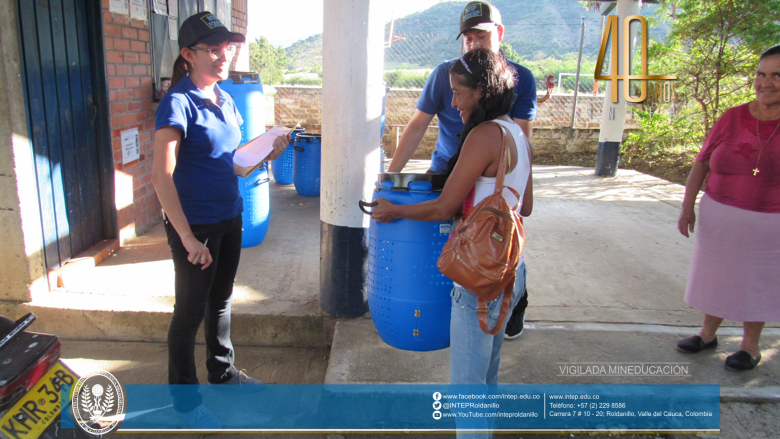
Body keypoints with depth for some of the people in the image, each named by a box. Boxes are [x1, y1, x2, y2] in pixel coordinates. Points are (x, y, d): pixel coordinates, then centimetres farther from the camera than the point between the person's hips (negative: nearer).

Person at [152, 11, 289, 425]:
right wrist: (187, 237, -26)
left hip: (229, 219, 7)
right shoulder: (178, 103, -16)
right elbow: (161, 176, -22)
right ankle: (184, 396, 26)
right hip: (194, 224, -7)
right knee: (190, 311, 7)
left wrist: (265, 152, 1)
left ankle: (222, 369, 42)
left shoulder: (225, 100, 8)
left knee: (221, 300, 21)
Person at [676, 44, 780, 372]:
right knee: (716, 274, 15)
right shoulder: (732, 118, -5)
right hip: (719, 216, 3)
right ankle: (708, 334, 35)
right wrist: (688, 206, -1)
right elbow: (702, 162, 2)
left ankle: (750, 346, 32)